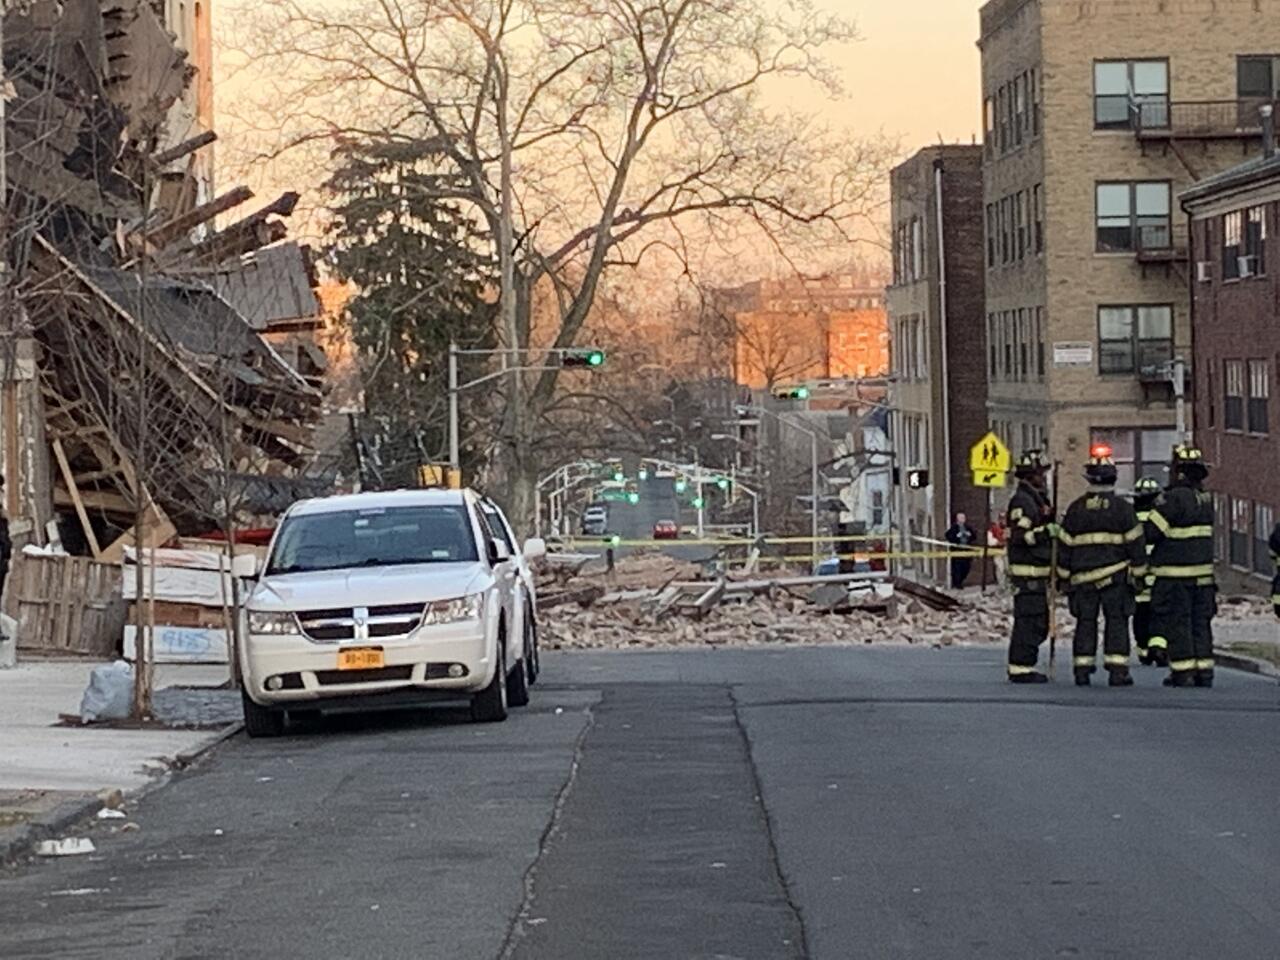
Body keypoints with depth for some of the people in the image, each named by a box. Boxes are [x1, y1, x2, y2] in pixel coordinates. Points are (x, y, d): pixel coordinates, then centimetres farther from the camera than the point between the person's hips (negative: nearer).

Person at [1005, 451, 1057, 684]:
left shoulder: (1038, 499, 20)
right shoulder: (1021, 501, -13)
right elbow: (1020, 536, -22)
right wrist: (1047, 531, -26)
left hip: (1038, 572, 10)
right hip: (1027, 573, -10)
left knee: (1039, 623, 13)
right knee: (1028, 620, -10)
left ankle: (1024, 666, 19)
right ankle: (1020, 668, -7)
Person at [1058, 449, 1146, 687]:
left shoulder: (1076, 508, 3)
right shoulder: (1122, 507, -4)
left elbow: (1065, 544, 6)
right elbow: (1135, 541, -2)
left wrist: (1064, 574, 14)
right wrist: (1139, 570, 7)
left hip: (1082, 577, 2)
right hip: (1115, 575, -2)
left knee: (1086, 623, 7)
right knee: (1116, 622, 0)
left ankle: (1082, 670, 5)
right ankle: (1117, 670, -5)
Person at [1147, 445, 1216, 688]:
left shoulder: (1172, 499, -15)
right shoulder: (1206, 499, 9)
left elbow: (1149, 532, -12)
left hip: (1175, 575, -7)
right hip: (1203, 573, 7)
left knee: (1177, 622, -2)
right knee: (1201, 622, 11)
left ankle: (1183, 672, -3)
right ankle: (1204, 670, 10)